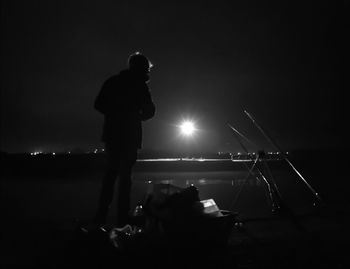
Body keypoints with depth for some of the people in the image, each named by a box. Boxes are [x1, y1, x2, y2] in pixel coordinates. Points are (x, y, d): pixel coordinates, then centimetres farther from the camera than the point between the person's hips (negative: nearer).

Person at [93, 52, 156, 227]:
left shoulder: (112, 82, 10)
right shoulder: (139, 85, -2)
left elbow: (98, 105, 6)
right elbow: (149, 111, -4)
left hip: (111, 134, 4)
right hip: (129, 136, -4)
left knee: (110, 173, 13)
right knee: (125, 176, 1)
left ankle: (101, 217, 10)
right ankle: (121, 220, 2)